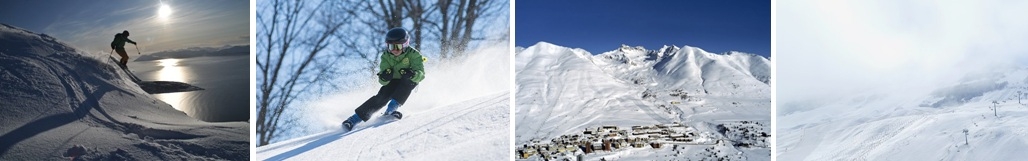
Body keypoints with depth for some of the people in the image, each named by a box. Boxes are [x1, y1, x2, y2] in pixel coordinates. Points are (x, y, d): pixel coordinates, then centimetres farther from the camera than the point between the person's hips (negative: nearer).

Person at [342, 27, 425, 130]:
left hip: (409, 83, -1)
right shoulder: (386, 56, -15)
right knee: (382, 97, -23)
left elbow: (421, 74, -30)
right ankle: (355, 118, -23)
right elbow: (383, 81, -18)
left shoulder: (413, 54, -23)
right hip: (393, 82, 1)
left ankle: (391, 109, -32)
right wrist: (384, 77, -42)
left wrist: (412, 74, -52)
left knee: (407, 81, -34)